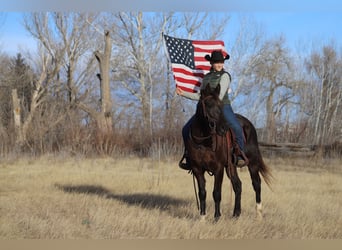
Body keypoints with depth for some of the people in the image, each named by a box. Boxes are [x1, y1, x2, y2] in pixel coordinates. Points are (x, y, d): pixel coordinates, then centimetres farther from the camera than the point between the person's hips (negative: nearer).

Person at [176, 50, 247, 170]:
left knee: (236, 128, -30)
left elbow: (220, 95, -12)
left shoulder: (225, 76, -1)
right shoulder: (206, 77, 16)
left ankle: (241, 156, -19)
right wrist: (184, 94, 15)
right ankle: (189, 157, 11)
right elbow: (200, 96, 21)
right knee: (186, 129, -3)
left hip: (223, 107, -5)